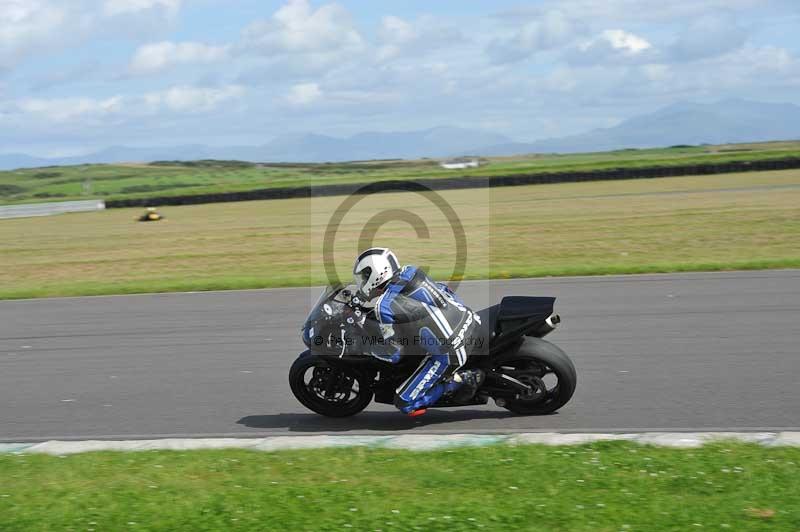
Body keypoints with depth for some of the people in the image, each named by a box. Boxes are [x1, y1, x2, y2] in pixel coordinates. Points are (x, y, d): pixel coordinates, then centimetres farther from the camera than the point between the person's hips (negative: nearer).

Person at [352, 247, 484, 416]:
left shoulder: (384, 306, -13)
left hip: (448, 353, -7)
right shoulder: (410, 271, 7)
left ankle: (462, 380, -4)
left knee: (404, 403, 0)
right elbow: (443, 290, 22)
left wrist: (364, 346, 11)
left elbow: (393, 353, -5)